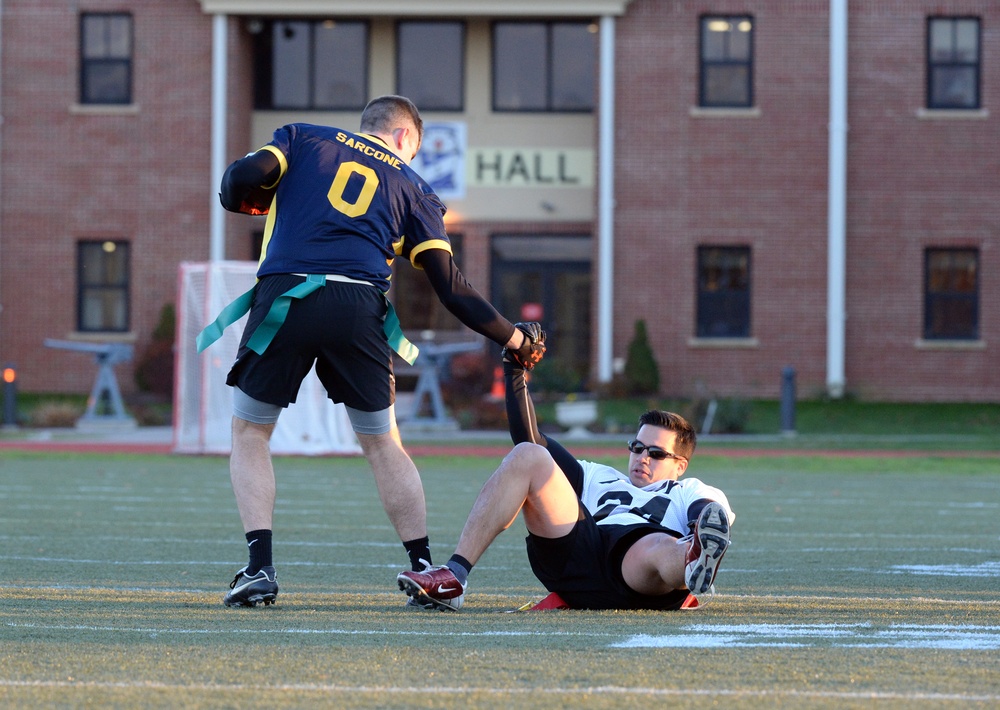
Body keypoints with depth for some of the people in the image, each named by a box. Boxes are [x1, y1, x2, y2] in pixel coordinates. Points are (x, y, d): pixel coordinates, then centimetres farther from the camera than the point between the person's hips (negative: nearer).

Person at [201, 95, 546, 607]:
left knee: (249, 432, 13)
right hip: (359, 308, 1)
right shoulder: (412, 189, 21)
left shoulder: (302, 138, 20)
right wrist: (514, 338, 23)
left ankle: (259, 568, -1)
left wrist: (243, 199, 26)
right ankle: (424, 569, 12)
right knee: (382, 444, 17)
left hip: (285, 296, -1)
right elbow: (451, 288, 14)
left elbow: (246, 177, 2)